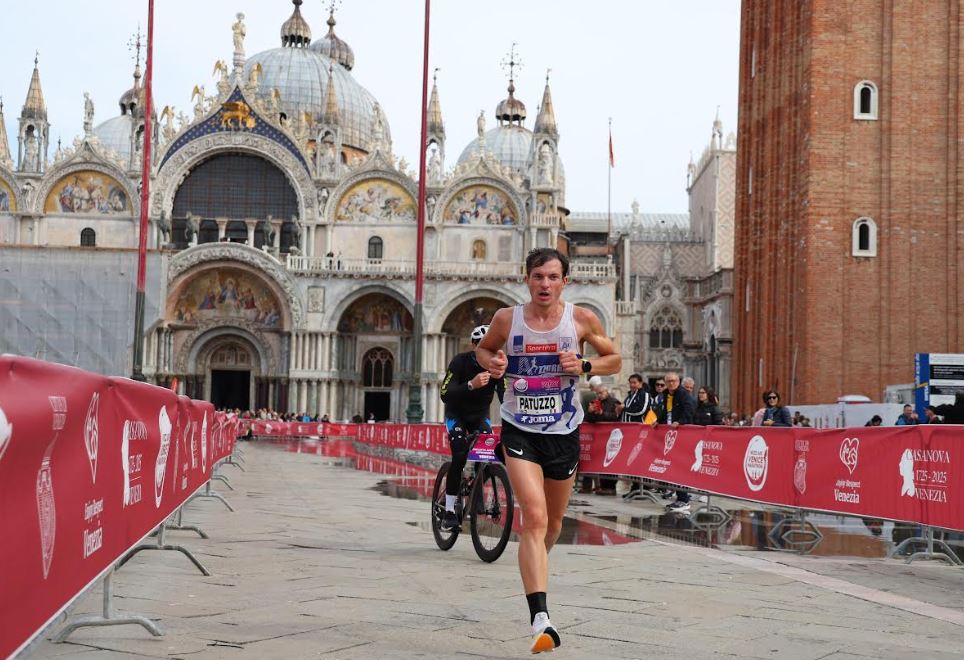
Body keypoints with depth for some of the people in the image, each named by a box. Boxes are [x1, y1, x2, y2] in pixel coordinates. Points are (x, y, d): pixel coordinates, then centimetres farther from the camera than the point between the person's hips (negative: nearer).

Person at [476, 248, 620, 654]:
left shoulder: (581, 319, -4)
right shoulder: (507, 319, -4)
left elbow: (614, 360, 7)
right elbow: (483, 348, 15)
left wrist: (583, 366, -13)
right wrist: (491, 363, -8)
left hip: (564, 432, 2)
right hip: (520, 430, -2)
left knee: (553, 522, 17)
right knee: (534, 518, -19)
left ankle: (535, 565, 53)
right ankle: (540, 620, -24)